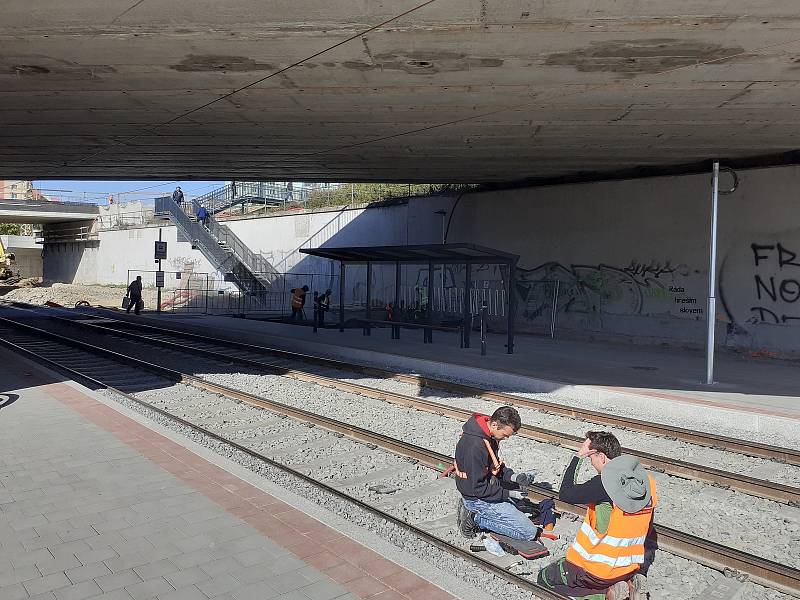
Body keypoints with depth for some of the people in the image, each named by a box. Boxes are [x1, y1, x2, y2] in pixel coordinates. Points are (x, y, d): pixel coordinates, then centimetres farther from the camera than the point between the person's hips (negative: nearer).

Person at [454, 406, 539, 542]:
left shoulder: (488, 435, -2)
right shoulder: (474, 445, -31)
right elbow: (477, 488, -26)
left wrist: (512, 477, -2)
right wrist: (508, 494, -20)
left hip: (489, 489, 9)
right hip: (478, 498, -9)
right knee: (529, 532, -7)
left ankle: (473, 513, 13)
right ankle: (475, 518, -3)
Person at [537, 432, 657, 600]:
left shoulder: (604, 483, -25)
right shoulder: (647, 481, -4)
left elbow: (565, 494, -18)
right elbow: (645, 528, 6)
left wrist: (578, 456, -14)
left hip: (597, 570, -7)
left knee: (544, 578, 15)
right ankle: (626, 582, 9)